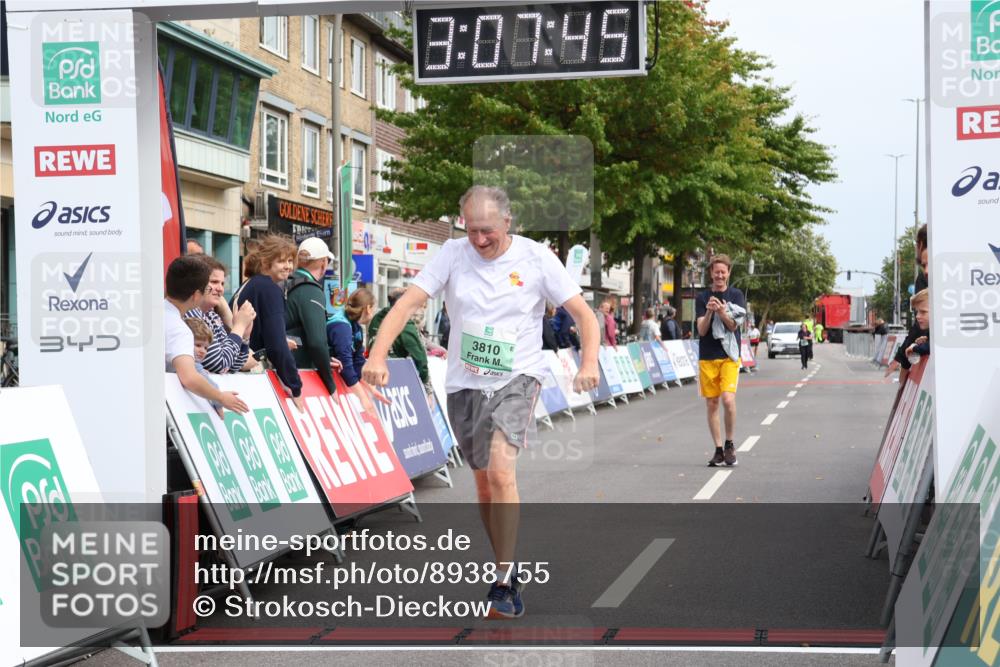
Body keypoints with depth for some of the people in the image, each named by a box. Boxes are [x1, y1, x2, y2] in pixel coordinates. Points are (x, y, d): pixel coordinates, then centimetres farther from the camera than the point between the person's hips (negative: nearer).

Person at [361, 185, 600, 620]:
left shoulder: (536, 258, -5)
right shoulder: (453, 254, -2)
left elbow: (583, 313, -4)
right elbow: (408, 303, -8)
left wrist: (588, 363, -21)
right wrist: (377, 356, -23)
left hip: (516, 378, -3)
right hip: (464, 384, 4)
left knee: (501, 471, -23)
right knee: (483, 484, 12)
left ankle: (503, 582, -18)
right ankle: (508, 573, 28)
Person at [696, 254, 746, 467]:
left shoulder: (736, 295, 5)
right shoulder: (702, 298, 6)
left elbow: (733, 326, -5)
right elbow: (701, 330, -1)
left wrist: (722, 312, -23)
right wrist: (709, 312, -19)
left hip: (729, 356, -2)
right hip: (707, 357, 2)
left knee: (728, 399, -18)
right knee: (711, 404, 4)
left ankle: (729, 444, 1)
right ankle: (719, 450, 14)